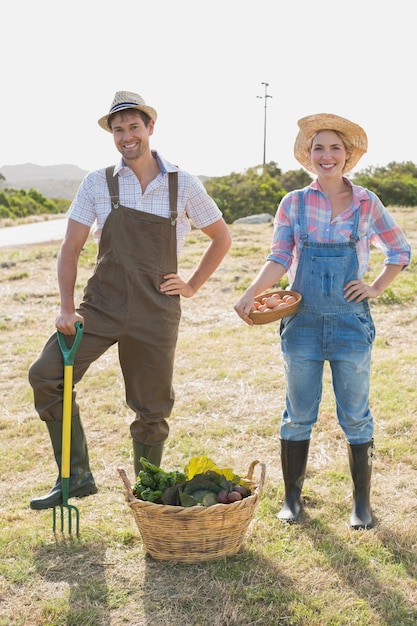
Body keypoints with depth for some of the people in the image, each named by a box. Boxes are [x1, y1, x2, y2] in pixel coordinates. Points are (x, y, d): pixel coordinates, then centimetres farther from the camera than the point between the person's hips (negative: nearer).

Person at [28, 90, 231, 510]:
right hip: (101, 303, 1)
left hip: (156, 311, 0)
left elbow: (221, 238, 13)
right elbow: (70, 248, 1)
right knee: (45, 374, -16)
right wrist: (67, 308, -9)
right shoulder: (97, 184, 1)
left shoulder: (183, 185, 1)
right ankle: (76, 476, -3)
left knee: (152, 410, 6)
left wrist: (192, 286, 5)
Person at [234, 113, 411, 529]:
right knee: (298, 415, 8)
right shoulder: (293, 203, 4)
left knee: (355, 416, 6)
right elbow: (279, 259, -3)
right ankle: (292, 497, 22)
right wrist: (251, 294, -18)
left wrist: (376, 288, 1)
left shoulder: (366, 203, 3)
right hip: (302, 322, 1)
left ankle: (362, 503, 19)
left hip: (351, 323, 0)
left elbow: (399, 252, 14)